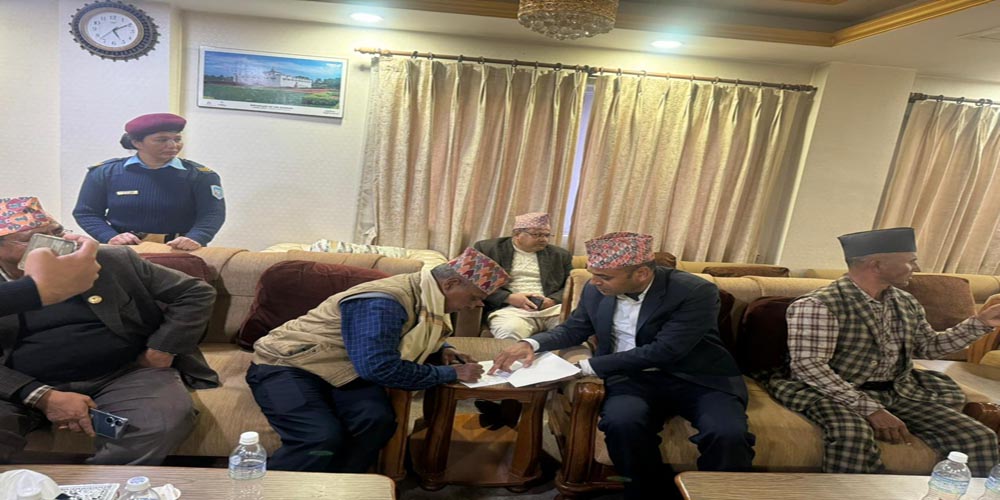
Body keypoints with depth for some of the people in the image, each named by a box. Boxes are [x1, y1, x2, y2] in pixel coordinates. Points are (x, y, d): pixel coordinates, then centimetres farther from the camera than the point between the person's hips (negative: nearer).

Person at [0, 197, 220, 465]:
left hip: (125, 374, 0)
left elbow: (196, 293, 4)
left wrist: (159, 354, -4)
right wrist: (43, 397, -19)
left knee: (163, 423, -30)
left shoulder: (111, 261, 5)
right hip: (23, 388, 1)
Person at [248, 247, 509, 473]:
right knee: (325, 439, -31)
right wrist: (450, 374, -24)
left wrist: (443, 350, -3)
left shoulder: (426, 299, -1)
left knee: (377, 420, -22)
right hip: (287, 365, -7)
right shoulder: (384, 303, -30)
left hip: (339, 370, 7)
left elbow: (415, 339, 19)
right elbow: (380, 368, -33)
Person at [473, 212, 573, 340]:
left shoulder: (560, 255, 19)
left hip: (552, 308, 3)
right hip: (509, 308, -3)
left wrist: (553, 300, -6)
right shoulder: (487, 249, 9)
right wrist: (509, 297, -10)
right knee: (510, 331, -38)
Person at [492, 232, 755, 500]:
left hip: (698, 379, -2)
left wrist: (587, 366, -21)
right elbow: (573, 329, 14)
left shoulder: (696, 292, -17)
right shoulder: (596, 291, 0)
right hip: (632, 378, 3)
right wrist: (531, 344, -8)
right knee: (621, 422, -30)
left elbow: (663, 352, -23)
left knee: (727, 435, -31)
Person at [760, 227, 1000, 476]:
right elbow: (809, 366, -23)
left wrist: (980, 323, 14)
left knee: (979, 437, -9)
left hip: (899, 393, 8)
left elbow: (929, 346, 27)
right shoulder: (817, 305, -16)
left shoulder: (906, 303, 12)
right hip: (837, 394, -7)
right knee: (853, 435, -39)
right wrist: (870, 409, -28)